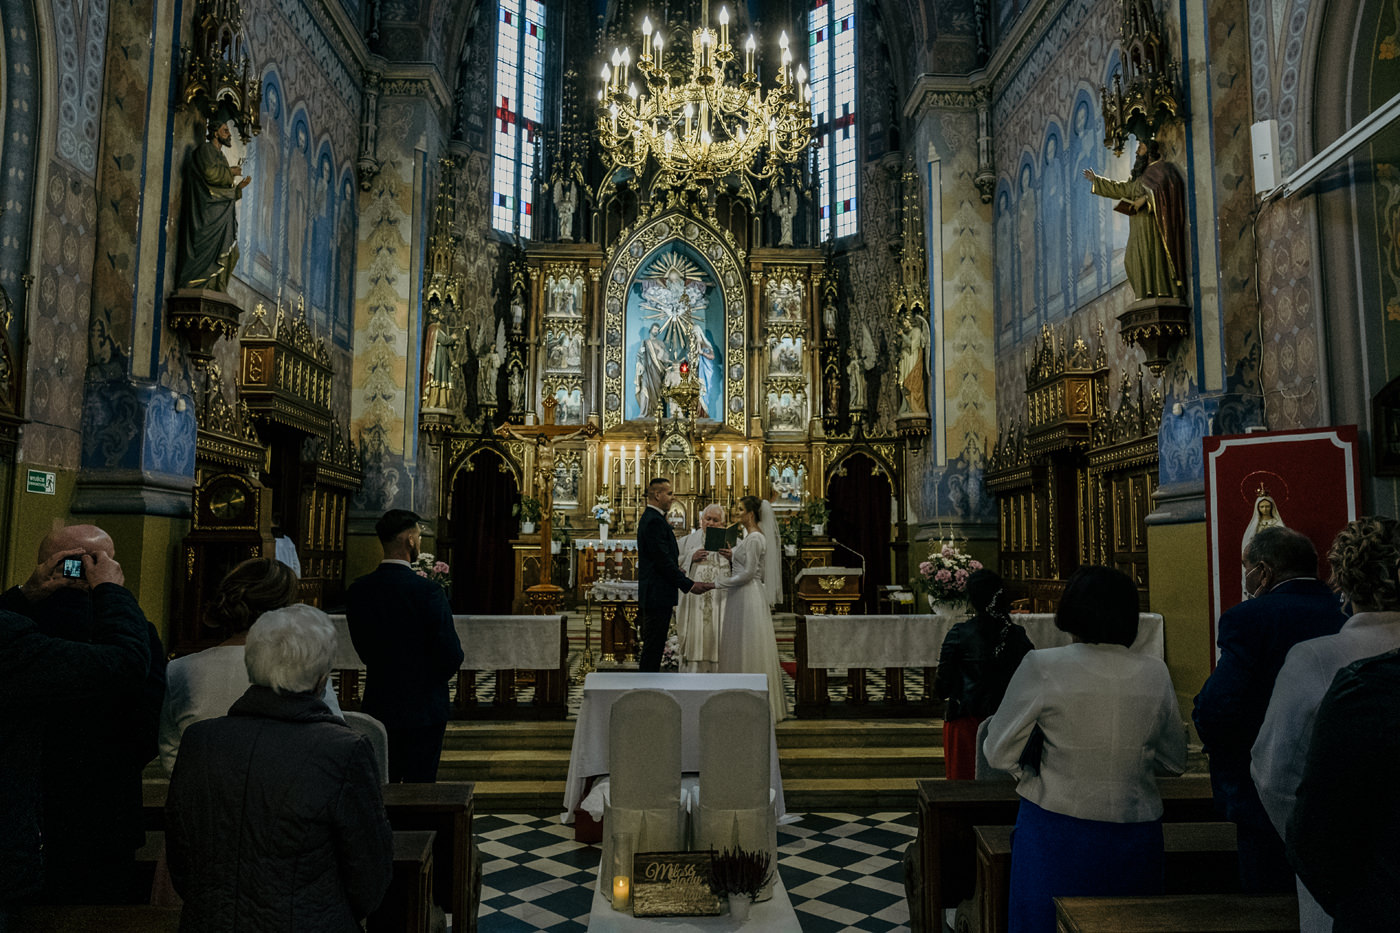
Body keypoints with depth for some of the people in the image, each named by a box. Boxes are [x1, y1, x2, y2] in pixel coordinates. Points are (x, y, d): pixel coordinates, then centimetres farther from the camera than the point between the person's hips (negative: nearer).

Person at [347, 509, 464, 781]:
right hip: (423, 708, -5)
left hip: (378, 707, 5)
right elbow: (451, 656, -17)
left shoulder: (356, 590, -3)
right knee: (420, 784, 6)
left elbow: (363, 648, 6)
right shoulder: (428, 590, -19)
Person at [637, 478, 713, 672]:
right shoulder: (654, 521, -17)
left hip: (652, 594, 11)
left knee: (652, 647, 15)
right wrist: (689, 585, -18)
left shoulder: (649, 518, 16)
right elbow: (663, 560, -21)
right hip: (658, 594, -11)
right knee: (653, 647, -6)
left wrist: (676, 571, 10)